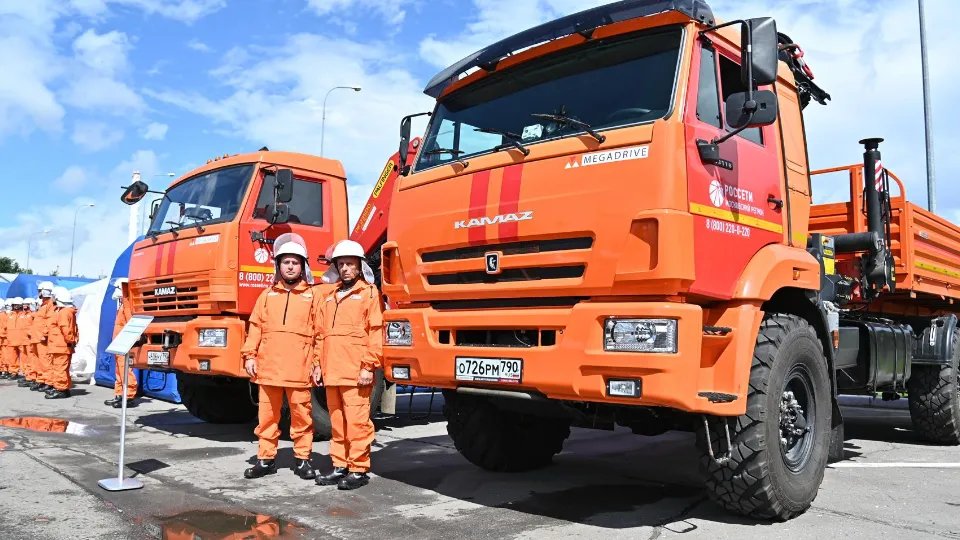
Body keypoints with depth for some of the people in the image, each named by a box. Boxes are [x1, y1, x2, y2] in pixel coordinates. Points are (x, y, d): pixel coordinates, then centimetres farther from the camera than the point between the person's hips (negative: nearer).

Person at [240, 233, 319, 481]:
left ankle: (302, 459, 15)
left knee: (301, 415, 3)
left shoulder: (312, 295, 5)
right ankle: (266, 459, 20)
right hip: (268, 367, 3)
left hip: (300, 370, -2)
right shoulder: (268, 295, 13)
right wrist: (249, 355, 2)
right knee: (267, 415, 9)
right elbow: (256, 327, 11)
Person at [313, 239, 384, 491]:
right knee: (337, 421, 11)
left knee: (357, 421, -6)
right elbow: (320, 333, 22)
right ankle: (340, 466, 20)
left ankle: (359, 469, 2)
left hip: (356, 372, -6)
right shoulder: (329, 297, 21)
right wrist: (317, 363, 15)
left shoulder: (369, 293, 1)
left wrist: (369, 366, -12)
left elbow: (376, 331, -6)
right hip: (331, 372, 6)